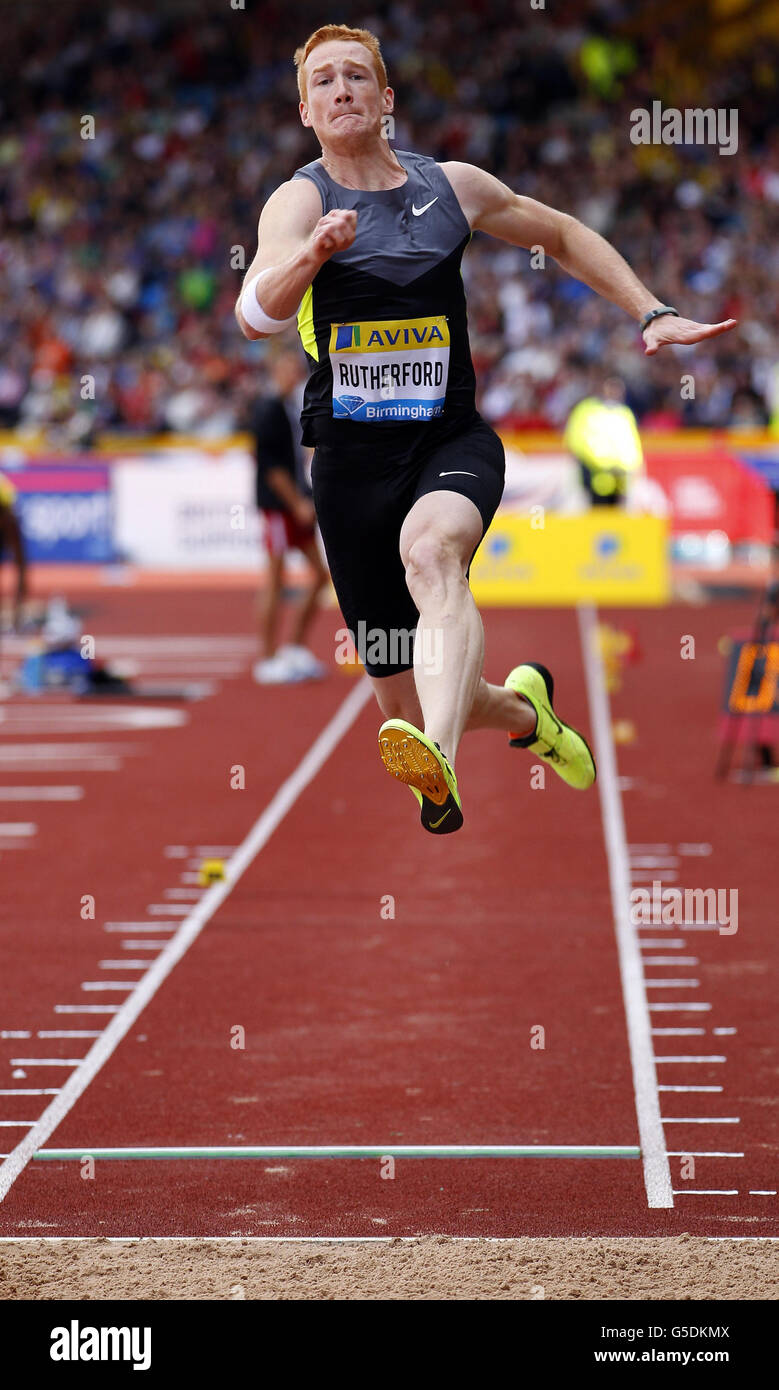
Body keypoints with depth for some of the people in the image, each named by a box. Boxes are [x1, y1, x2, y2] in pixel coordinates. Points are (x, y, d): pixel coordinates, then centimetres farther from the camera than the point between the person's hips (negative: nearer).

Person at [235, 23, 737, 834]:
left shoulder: (453, 187, 8)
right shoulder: (299, 201, -3)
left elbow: (564, 235, 26)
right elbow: (255, 315, -23)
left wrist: (651, 315, 16)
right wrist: (309, 255, -43)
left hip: (452, 441, 0)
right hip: (350, 456, 0)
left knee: (430, 551, -37)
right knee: (406, 707, 5)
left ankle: (438, 763, -58)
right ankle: (524, 709, 41)